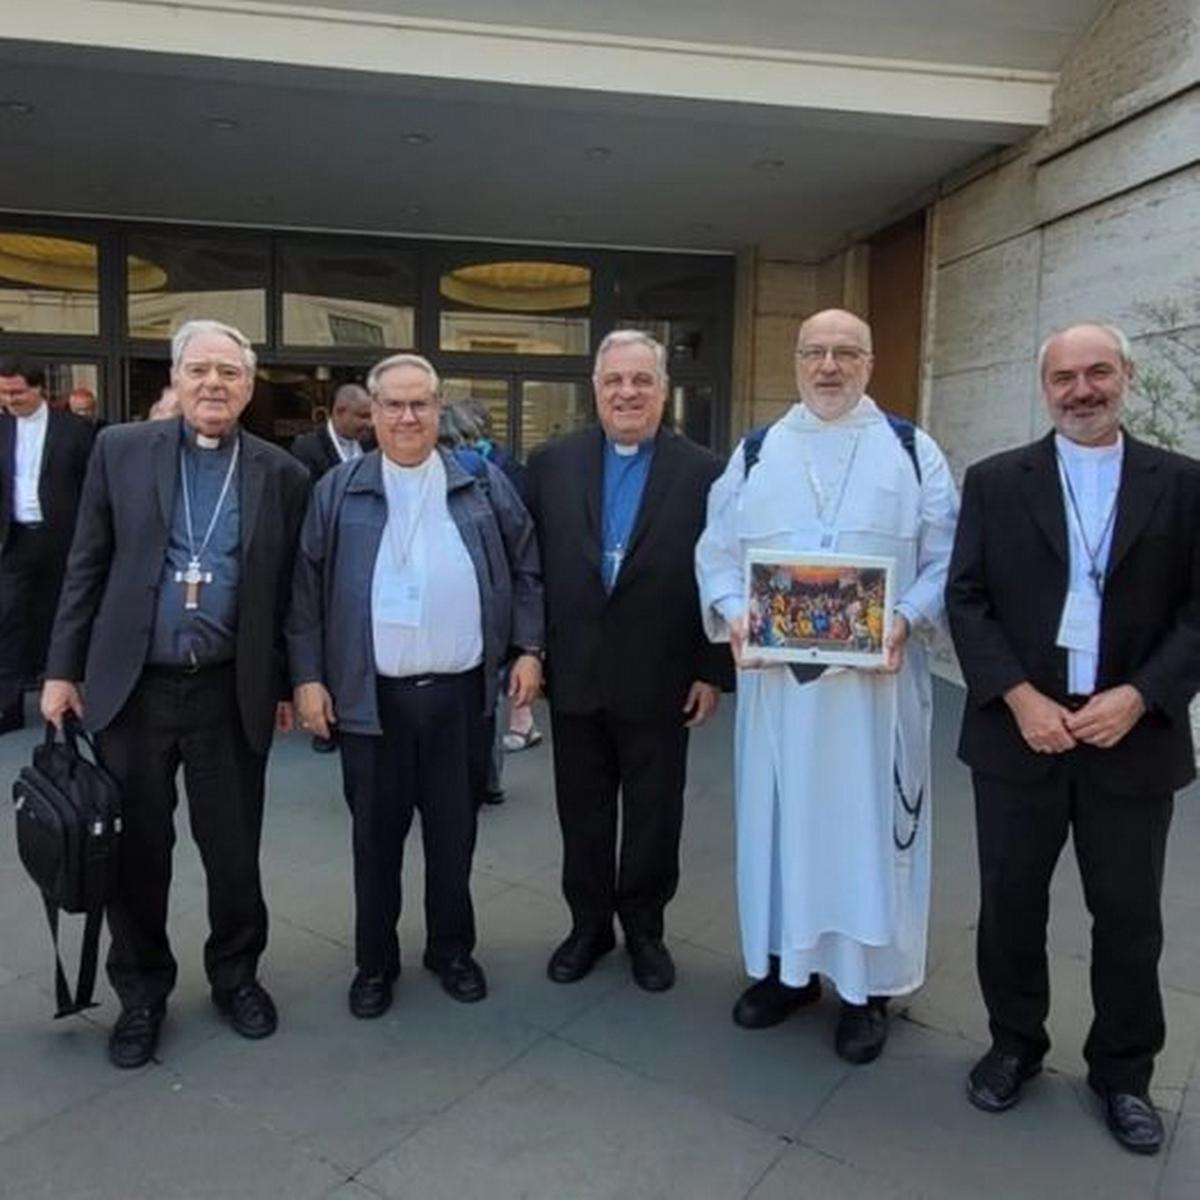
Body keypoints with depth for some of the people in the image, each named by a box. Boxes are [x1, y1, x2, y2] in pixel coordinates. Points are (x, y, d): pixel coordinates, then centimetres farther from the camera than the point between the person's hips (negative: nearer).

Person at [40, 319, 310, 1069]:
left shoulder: (282, 474, 2)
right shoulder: (121, 450, 2)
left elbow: (288, 590, 5)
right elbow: (87, 567, 4)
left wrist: (289, 685, 7)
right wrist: (64, 668, 3)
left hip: (232, 692, 0)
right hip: (132, 687, 1)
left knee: (234, 850, 11)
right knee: (137, 852, 12)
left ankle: (236, 975, 34)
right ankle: (142, 992, 32)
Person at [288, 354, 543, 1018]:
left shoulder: (483, 484, 4)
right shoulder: (337, 491, 2)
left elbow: (525, 568, 8)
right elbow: (306, 589, 2)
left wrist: (527, 649, 2)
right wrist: (308, 676, -2)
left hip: (459, 690, 1)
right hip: (371, 694, 0)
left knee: (453, 829, 13)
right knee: (376, 833, 11)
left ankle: (452, 949, 32)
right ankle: (374, 961, 29)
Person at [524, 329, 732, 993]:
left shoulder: (702, 472, -3)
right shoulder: (550, 463, 2)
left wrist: (713, 672, -4)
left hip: (660, 681, -1)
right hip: (574, 676, 2)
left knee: (654, 814, 12)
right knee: (582, 812, 15)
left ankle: (644, 928, 32)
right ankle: (589, 923, 34)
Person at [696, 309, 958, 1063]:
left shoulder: (912, 451, 4)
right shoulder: (757, 453, 9)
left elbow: (945, 560, 1)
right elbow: (717, 551, 7)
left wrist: (908, 619, -17)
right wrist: (731, 613, -12)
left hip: (877, 671, -2)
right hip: (776, 669, 2)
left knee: (868, 820, 5)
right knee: (780, 813, 11)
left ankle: (867, 986, 22)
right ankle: (786, 963, 28)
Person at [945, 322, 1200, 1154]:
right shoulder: (996, 482, 3)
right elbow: (966, 600, -2)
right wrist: (1020, 698, -12)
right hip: (1018, 731, 0)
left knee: (1129, 917, 12)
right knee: (1010, 905, 11)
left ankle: (1123, 1071, 33)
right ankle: (1015, 1045, 33)